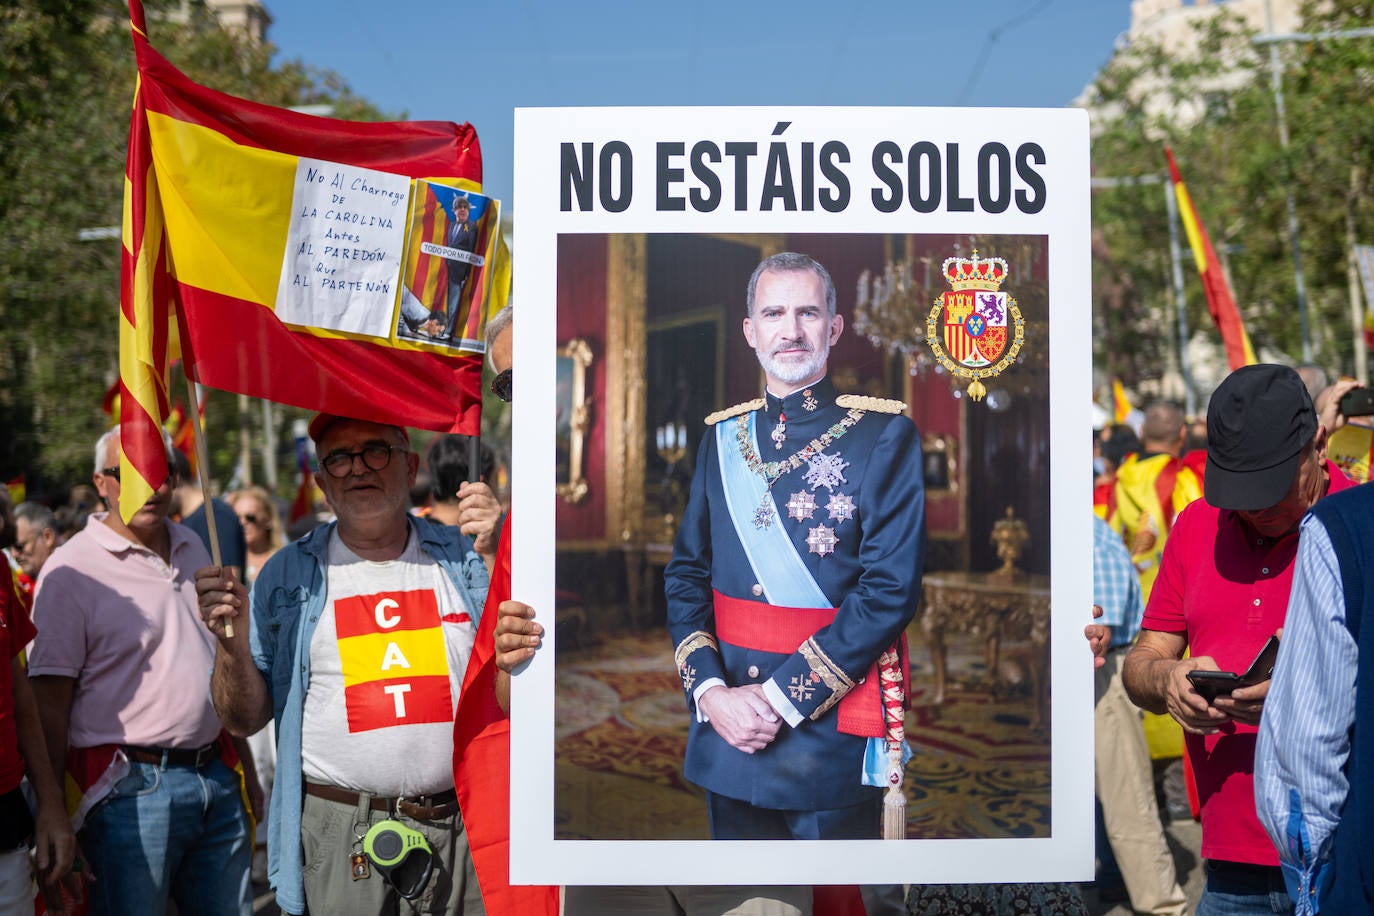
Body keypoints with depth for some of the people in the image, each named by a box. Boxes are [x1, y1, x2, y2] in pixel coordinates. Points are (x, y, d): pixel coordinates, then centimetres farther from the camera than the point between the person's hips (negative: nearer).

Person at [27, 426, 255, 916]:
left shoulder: (193, 549, 13)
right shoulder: (72, 569, -8)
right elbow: (50, 702, -10)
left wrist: (245, 766, 22)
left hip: (216, 780, 6)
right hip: (131, 791, -6)